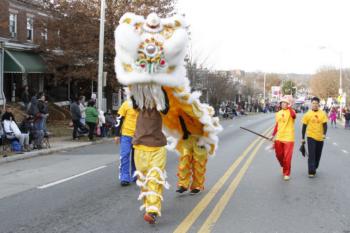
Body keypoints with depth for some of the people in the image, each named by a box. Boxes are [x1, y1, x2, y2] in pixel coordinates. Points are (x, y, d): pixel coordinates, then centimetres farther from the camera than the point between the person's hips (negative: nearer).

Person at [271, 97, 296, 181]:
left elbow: (294, 116, -31)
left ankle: (286, 173, 11)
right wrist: (273, 135, 16)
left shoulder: (291, 111, -6)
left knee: (287, 157, -4)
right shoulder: (278, 113, 10)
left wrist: (289, 107, -26)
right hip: (279, 138, 5)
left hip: (288, 138, -5)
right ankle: (283, 166, 42)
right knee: (279, 155, 14)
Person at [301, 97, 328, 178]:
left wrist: (324, 134, -21)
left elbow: (325, 125, -3)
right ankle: (311, 172, -10)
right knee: (311, 155, -10)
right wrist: (303, 138, 2)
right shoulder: (307, 114, -4)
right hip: (311, 137, -2)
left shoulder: (323, 113, -2)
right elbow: (304, 126, 1)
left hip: (320, 137, 2)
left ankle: (314, 168, 32)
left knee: (318, 155, 13)